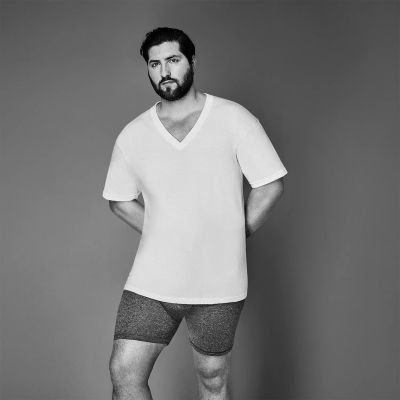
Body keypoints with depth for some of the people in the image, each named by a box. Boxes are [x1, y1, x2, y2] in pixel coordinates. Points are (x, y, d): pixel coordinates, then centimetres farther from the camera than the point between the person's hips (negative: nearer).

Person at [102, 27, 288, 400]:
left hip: (217, 283, -2)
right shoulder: (132, 135, 2)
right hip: (151, 281, 2)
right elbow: (119, 200, 14)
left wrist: (232, 238, -2)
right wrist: (162, 236, 5)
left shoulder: (233, 119, -5)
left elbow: (271, 186, -3)